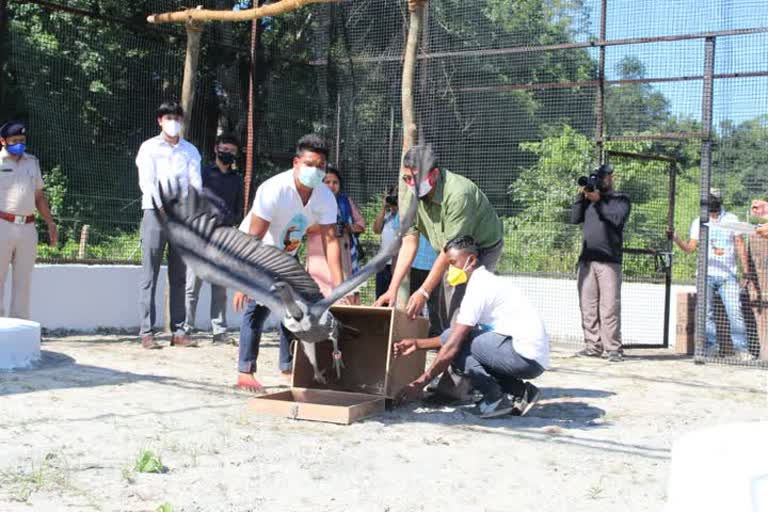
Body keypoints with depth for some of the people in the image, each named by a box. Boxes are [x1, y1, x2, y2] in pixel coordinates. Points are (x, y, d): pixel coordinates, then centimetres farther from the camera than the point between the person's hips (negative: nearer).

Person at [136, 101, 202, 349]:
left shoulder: (190, 151, 14)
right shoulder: (149, 148, 4)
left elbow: (196, 183, 5)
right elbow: (146, 183, -6)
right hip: (155, 213, -3)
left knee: (179, 277, 5)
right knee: (149, 276, -4)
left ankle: (178, 331, 8)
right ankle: (147, 332, -4)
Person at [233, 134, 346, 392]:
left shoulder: (325, 196, -18)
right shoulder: (274, 190, -33)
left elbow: (331, 240, -21)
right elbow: (254, 239, -35)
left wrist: (339, 284, -30)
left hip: (286, 254, 6)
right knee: (258, 305, -18)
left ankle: (288, 368, 20)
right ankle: (245, 372, -13)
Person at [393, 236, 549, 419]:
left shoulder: (480, 287, -12)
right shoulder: (487, 282, 18)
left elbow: (453, 345, -15)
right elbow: (457, 338, 20)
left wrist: (420, 382, -9)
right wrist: (418, 344, 15)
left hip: (525, 355, -10)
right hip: (534, 358, 10)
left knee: (454, 341, -9)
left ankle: (496, 398, -4)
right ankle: (519, 391, 10)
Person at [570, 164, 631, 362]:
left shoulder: (621, 199, 9)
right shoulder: (589, 197, 22)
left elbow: (617, 219, -9)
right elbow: (575, 218, 11)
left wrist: (598, 201, -13)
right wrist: (581, 196, 2)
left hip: (609, 261, -5)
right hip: (586, 260, 5)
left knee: (609, 307, -10)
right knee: (588, 306, 2)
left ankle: (613, 348, -9)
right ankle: (593, 345, 6)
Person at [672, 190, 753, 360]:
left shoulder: (731, 219, 8)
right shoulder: (698, 222, 7)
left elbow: (739, 245, 9)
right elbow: (690, 247, 1)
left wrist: (746, 270, 3)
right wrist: (677, 239, -18)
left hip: (729, 275, -1)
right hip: (707, 274, 1)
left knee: (735, 312, -9)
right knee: (706, 312, -3)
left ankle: (741, 348, -5)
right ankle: (711, 346, 3)